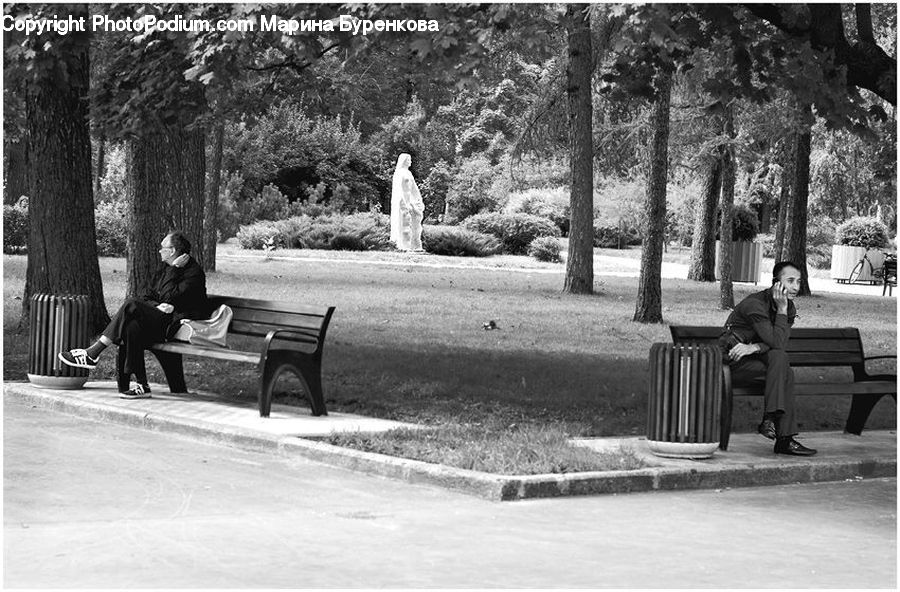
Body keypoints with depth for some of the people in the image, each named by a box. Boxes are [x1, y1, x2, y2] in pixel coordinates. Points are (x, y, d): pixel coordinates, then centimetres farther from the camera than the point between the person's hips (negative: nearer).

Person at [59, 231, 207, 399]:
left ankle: (92, 354, -23)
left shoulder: (194, 273, -9)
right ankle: (140, 385, -24)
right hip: (161, 319, 8)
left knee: (132, 306, -24)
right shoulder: (164, 267, 18)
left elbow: (169, 297, -18)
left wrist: (173, 270, -15)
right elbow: (149, 296, 15)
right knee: (131, 325, -25)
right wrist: (156, 305, -7)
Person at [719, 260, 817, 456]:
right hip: (731, 364, -7)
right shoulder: (755, 304, -20)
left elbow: (780, 345, -9)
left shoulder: (789, 308, 5)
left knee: (779, 358, -27)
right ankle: (784, 438, -28)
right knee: (785, 373, -27)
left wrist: (753, 347, -27)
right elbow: (776, 343, -27)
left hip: (753, 360, 7)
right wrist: (781, 310, -23)